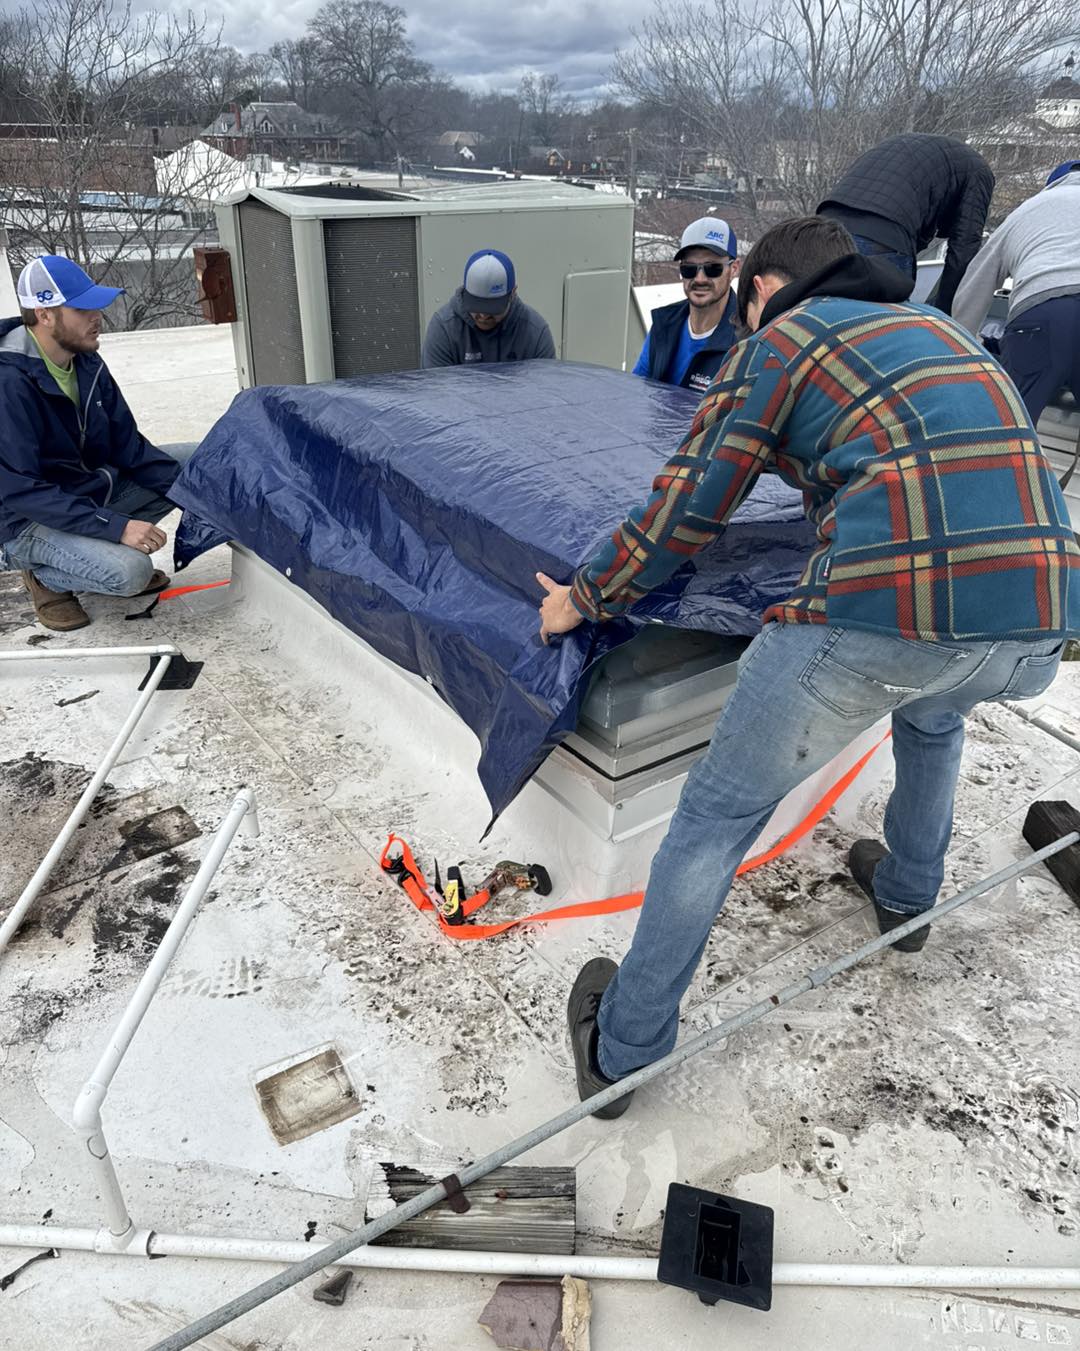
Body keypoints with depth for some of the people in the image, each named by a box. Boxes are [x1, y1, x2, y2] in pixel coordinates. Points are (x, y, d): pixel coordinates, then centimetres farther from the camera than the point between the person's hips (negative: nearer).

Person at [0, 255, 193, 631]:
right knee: (130, 571, -33)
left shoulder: (85, 361, -2)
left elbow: (126, 444, 2)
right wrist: (115, 526, -35)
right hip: (31, 520, -8)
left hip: (95, 491, 8)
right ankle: (45, 576, 0)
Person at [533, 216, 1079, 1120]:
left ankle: (621, 1050, 21)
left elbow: (685, 512, 7)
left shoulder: (778, 340, 10)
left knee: (719, 813, 9)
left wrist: (584, 597, 21)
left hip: (880, 619, -6)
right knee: (934, 713, 40)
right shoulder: (938, 329, 29)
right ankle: (907, 895, 54)